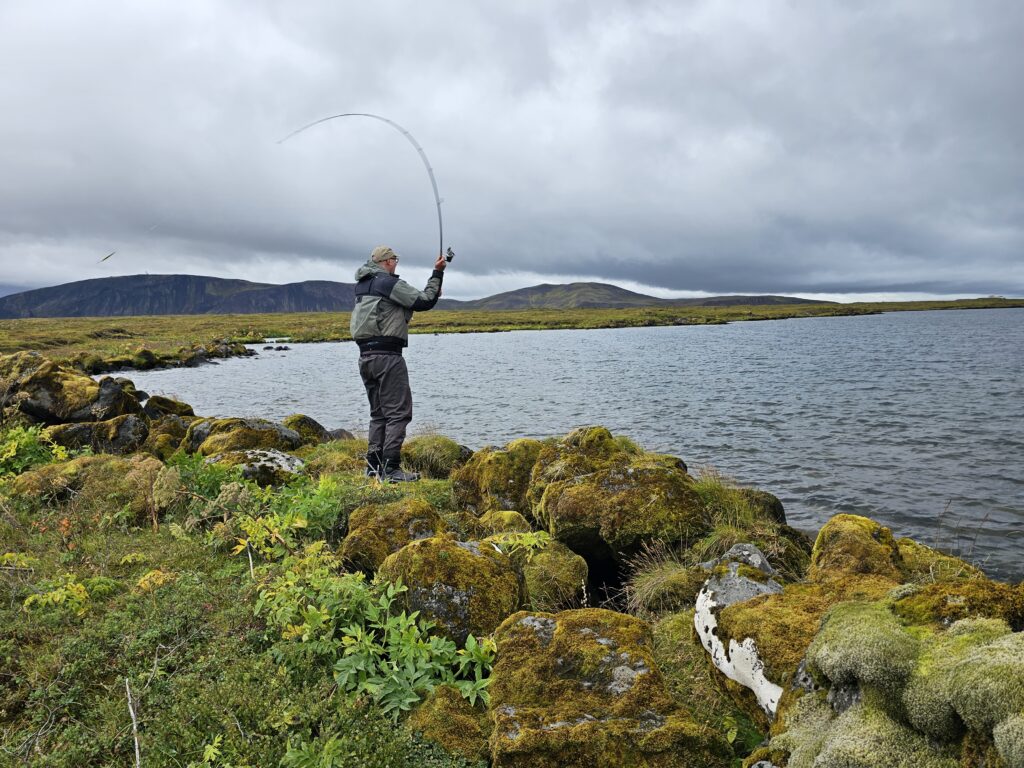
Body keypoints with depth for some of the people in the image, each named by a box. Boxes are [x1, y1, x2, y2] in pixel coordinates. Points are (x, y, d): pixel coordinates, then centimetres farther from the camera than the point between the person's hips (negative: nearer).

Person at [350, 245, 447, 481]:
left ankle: (374, 467, 15)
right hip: (387, 355, -9)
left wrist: (432, 293, 22)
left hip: (365, 356, 9)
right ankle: (390, 469, -10)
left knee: (378, 413, 15)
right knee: (398, 412, -6)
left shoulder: (362, 285, 17)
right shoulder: (390, 283, -8)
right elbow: (425, 302, -6)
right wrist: (437, 274, 4)